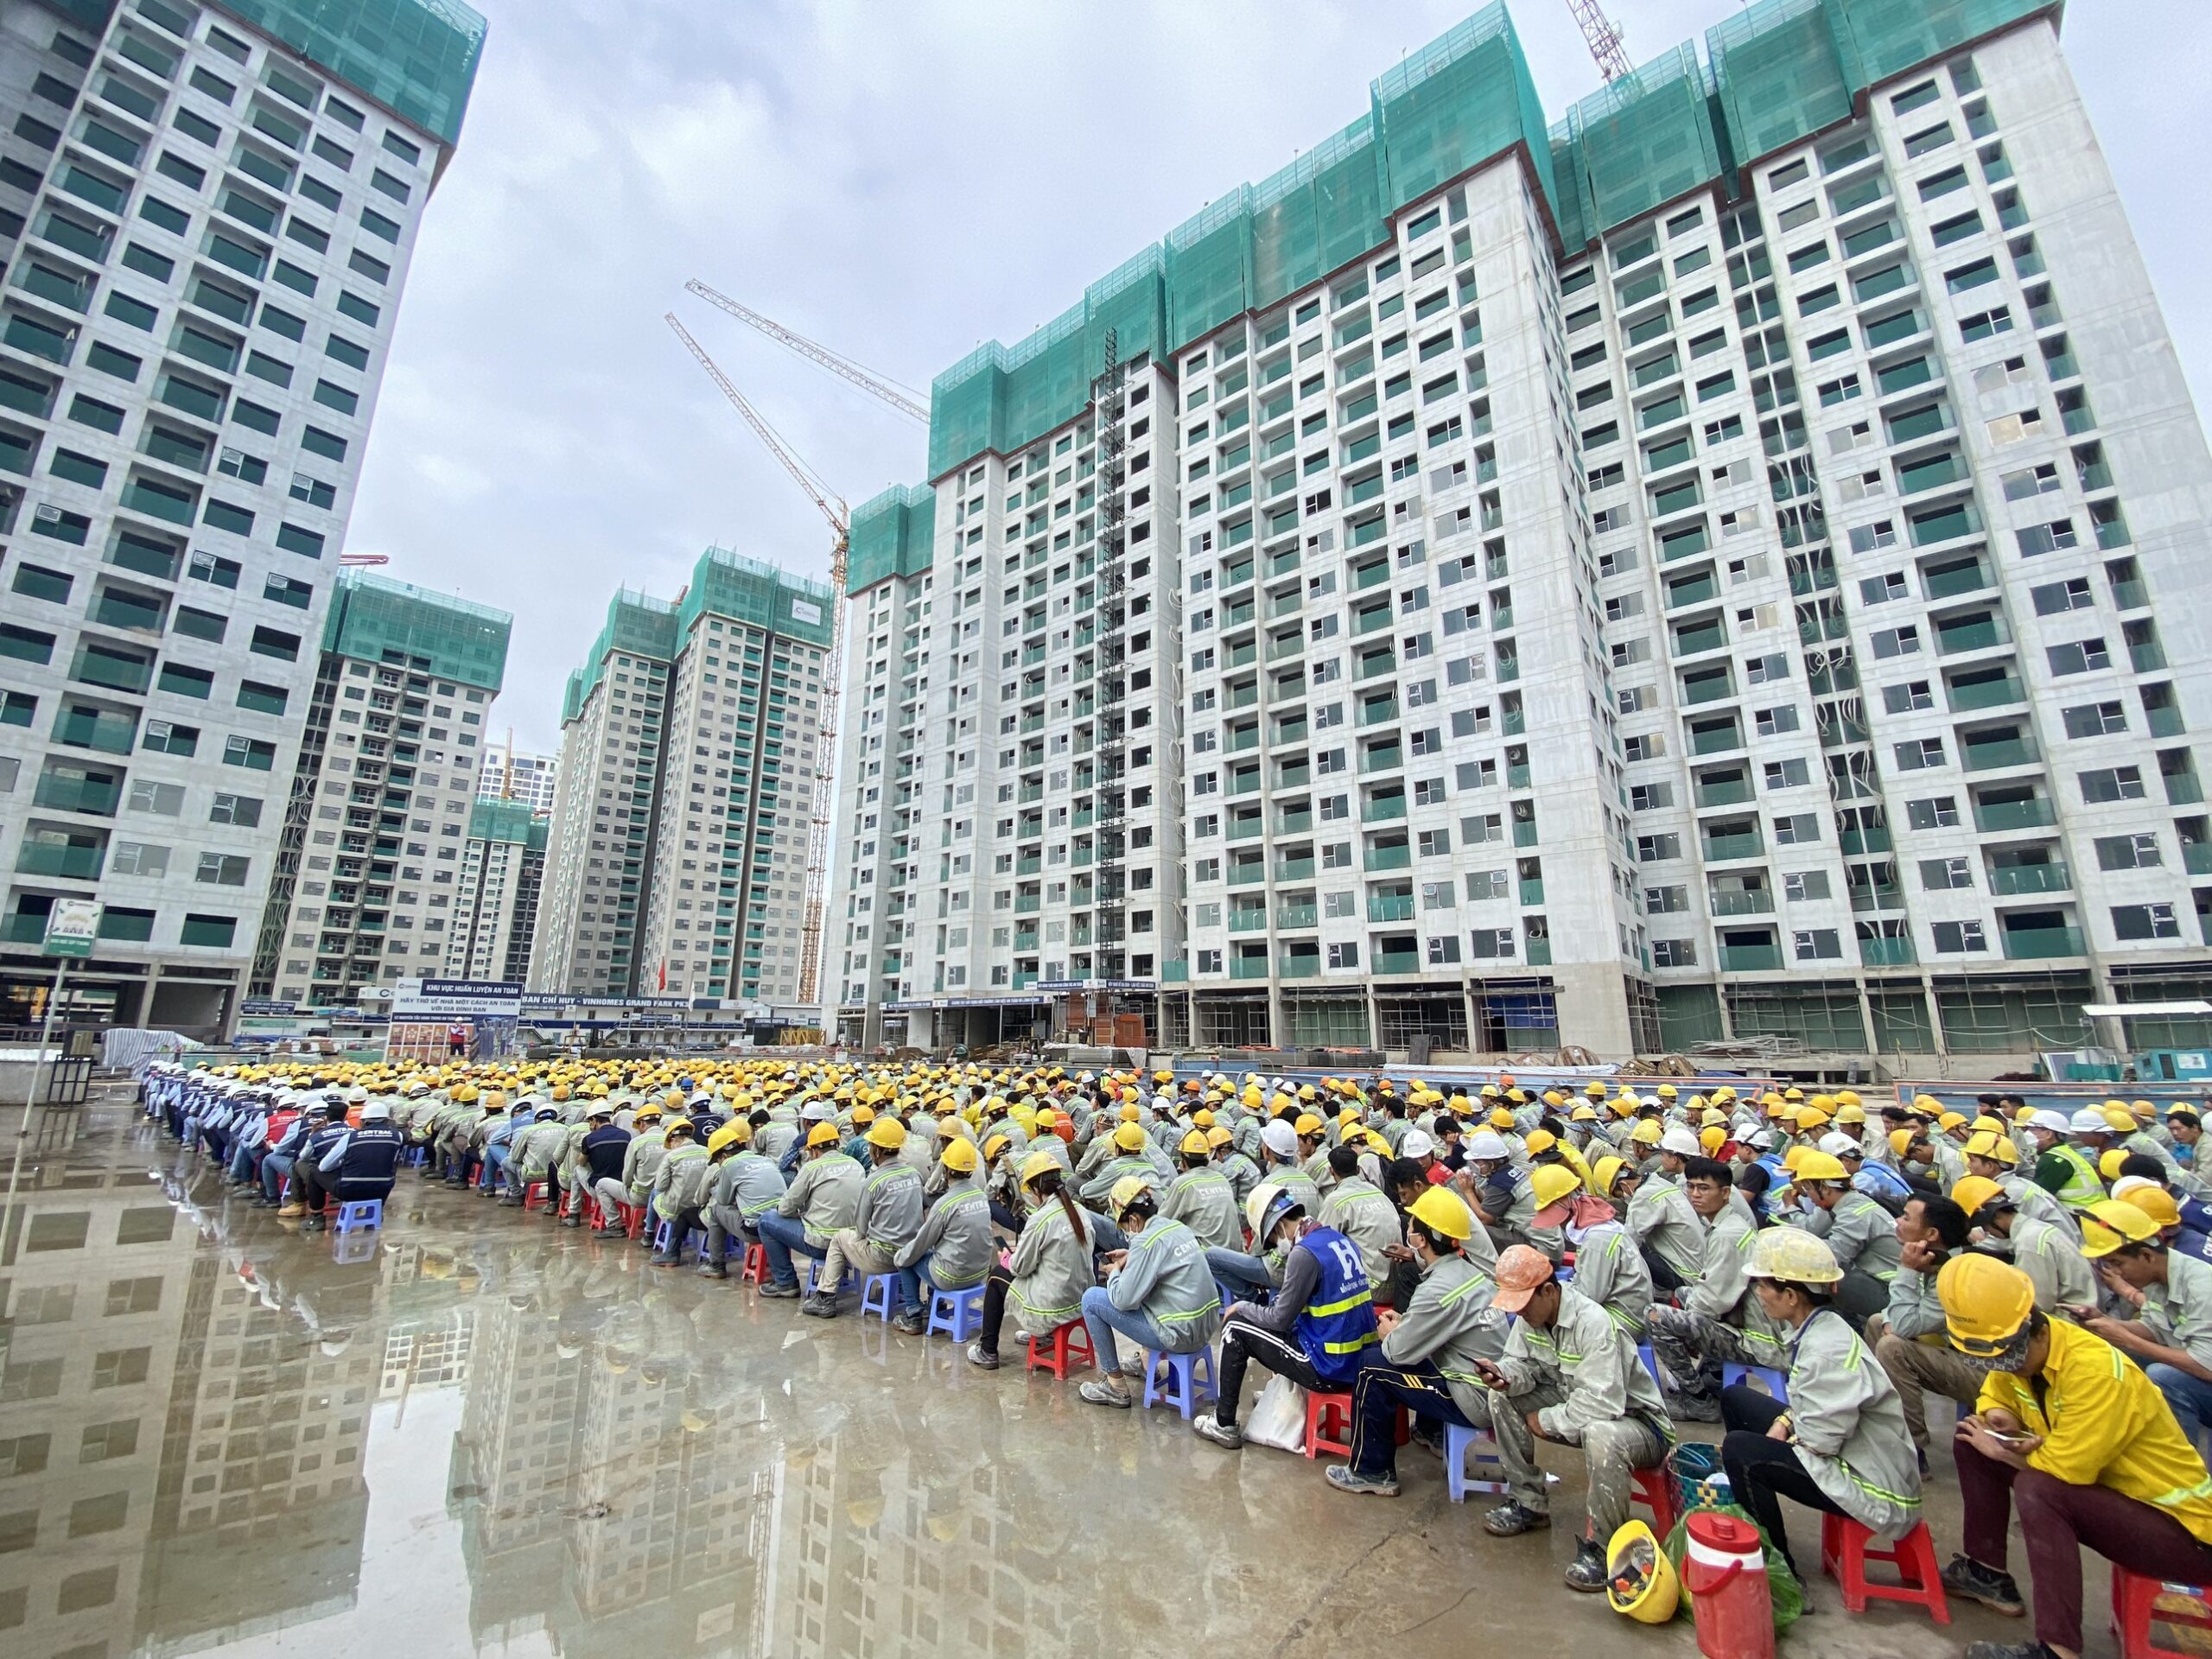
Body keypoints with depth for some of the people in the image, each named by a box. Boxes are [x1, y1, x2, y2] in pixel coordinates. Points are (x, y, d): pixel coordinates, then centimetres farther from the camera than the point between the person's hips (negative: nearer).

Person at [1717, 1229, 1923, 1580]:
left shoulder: (1828, 1351, -30)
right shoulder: (1815, 1328, -2)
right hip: (1846, 1455, 10)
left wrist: (1783, 1436, -7)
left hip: (1874, 1488, -10)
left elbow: (1820, 1441, -26)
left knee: (1739, 1449, -20)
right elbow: (1810, 1403, 13)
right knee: (1734, 1398, 11)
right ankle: (1755, 1519, 23)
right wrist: (1783, 1422, -4)